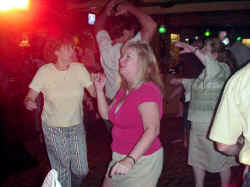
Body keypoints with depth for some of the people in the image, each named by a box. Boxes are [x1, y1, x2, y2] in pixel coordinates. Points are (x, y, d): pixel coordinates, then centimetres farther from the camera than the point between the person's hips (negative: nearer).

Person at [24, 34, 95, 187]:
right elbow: (30, 97, -7)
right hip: (53, 129, -2)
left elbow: (94, 92, -7)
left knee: (81, 170, 9)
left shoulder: (79, 68, -7)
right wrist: (29, 102, -28)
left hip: (77, 126, 2)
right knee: (61, 171, 10)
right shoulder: (44, 71, -11)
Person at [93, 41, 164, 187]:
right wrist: (99, 89, 5)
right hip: (120, 158, 8)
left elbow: (152, 130, -33)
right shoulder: (125, 89, 7)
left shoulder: (148, 90, -22)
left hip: (142, 160, -8)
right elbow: (106, 114, 15)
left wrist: (130, 160, -42)